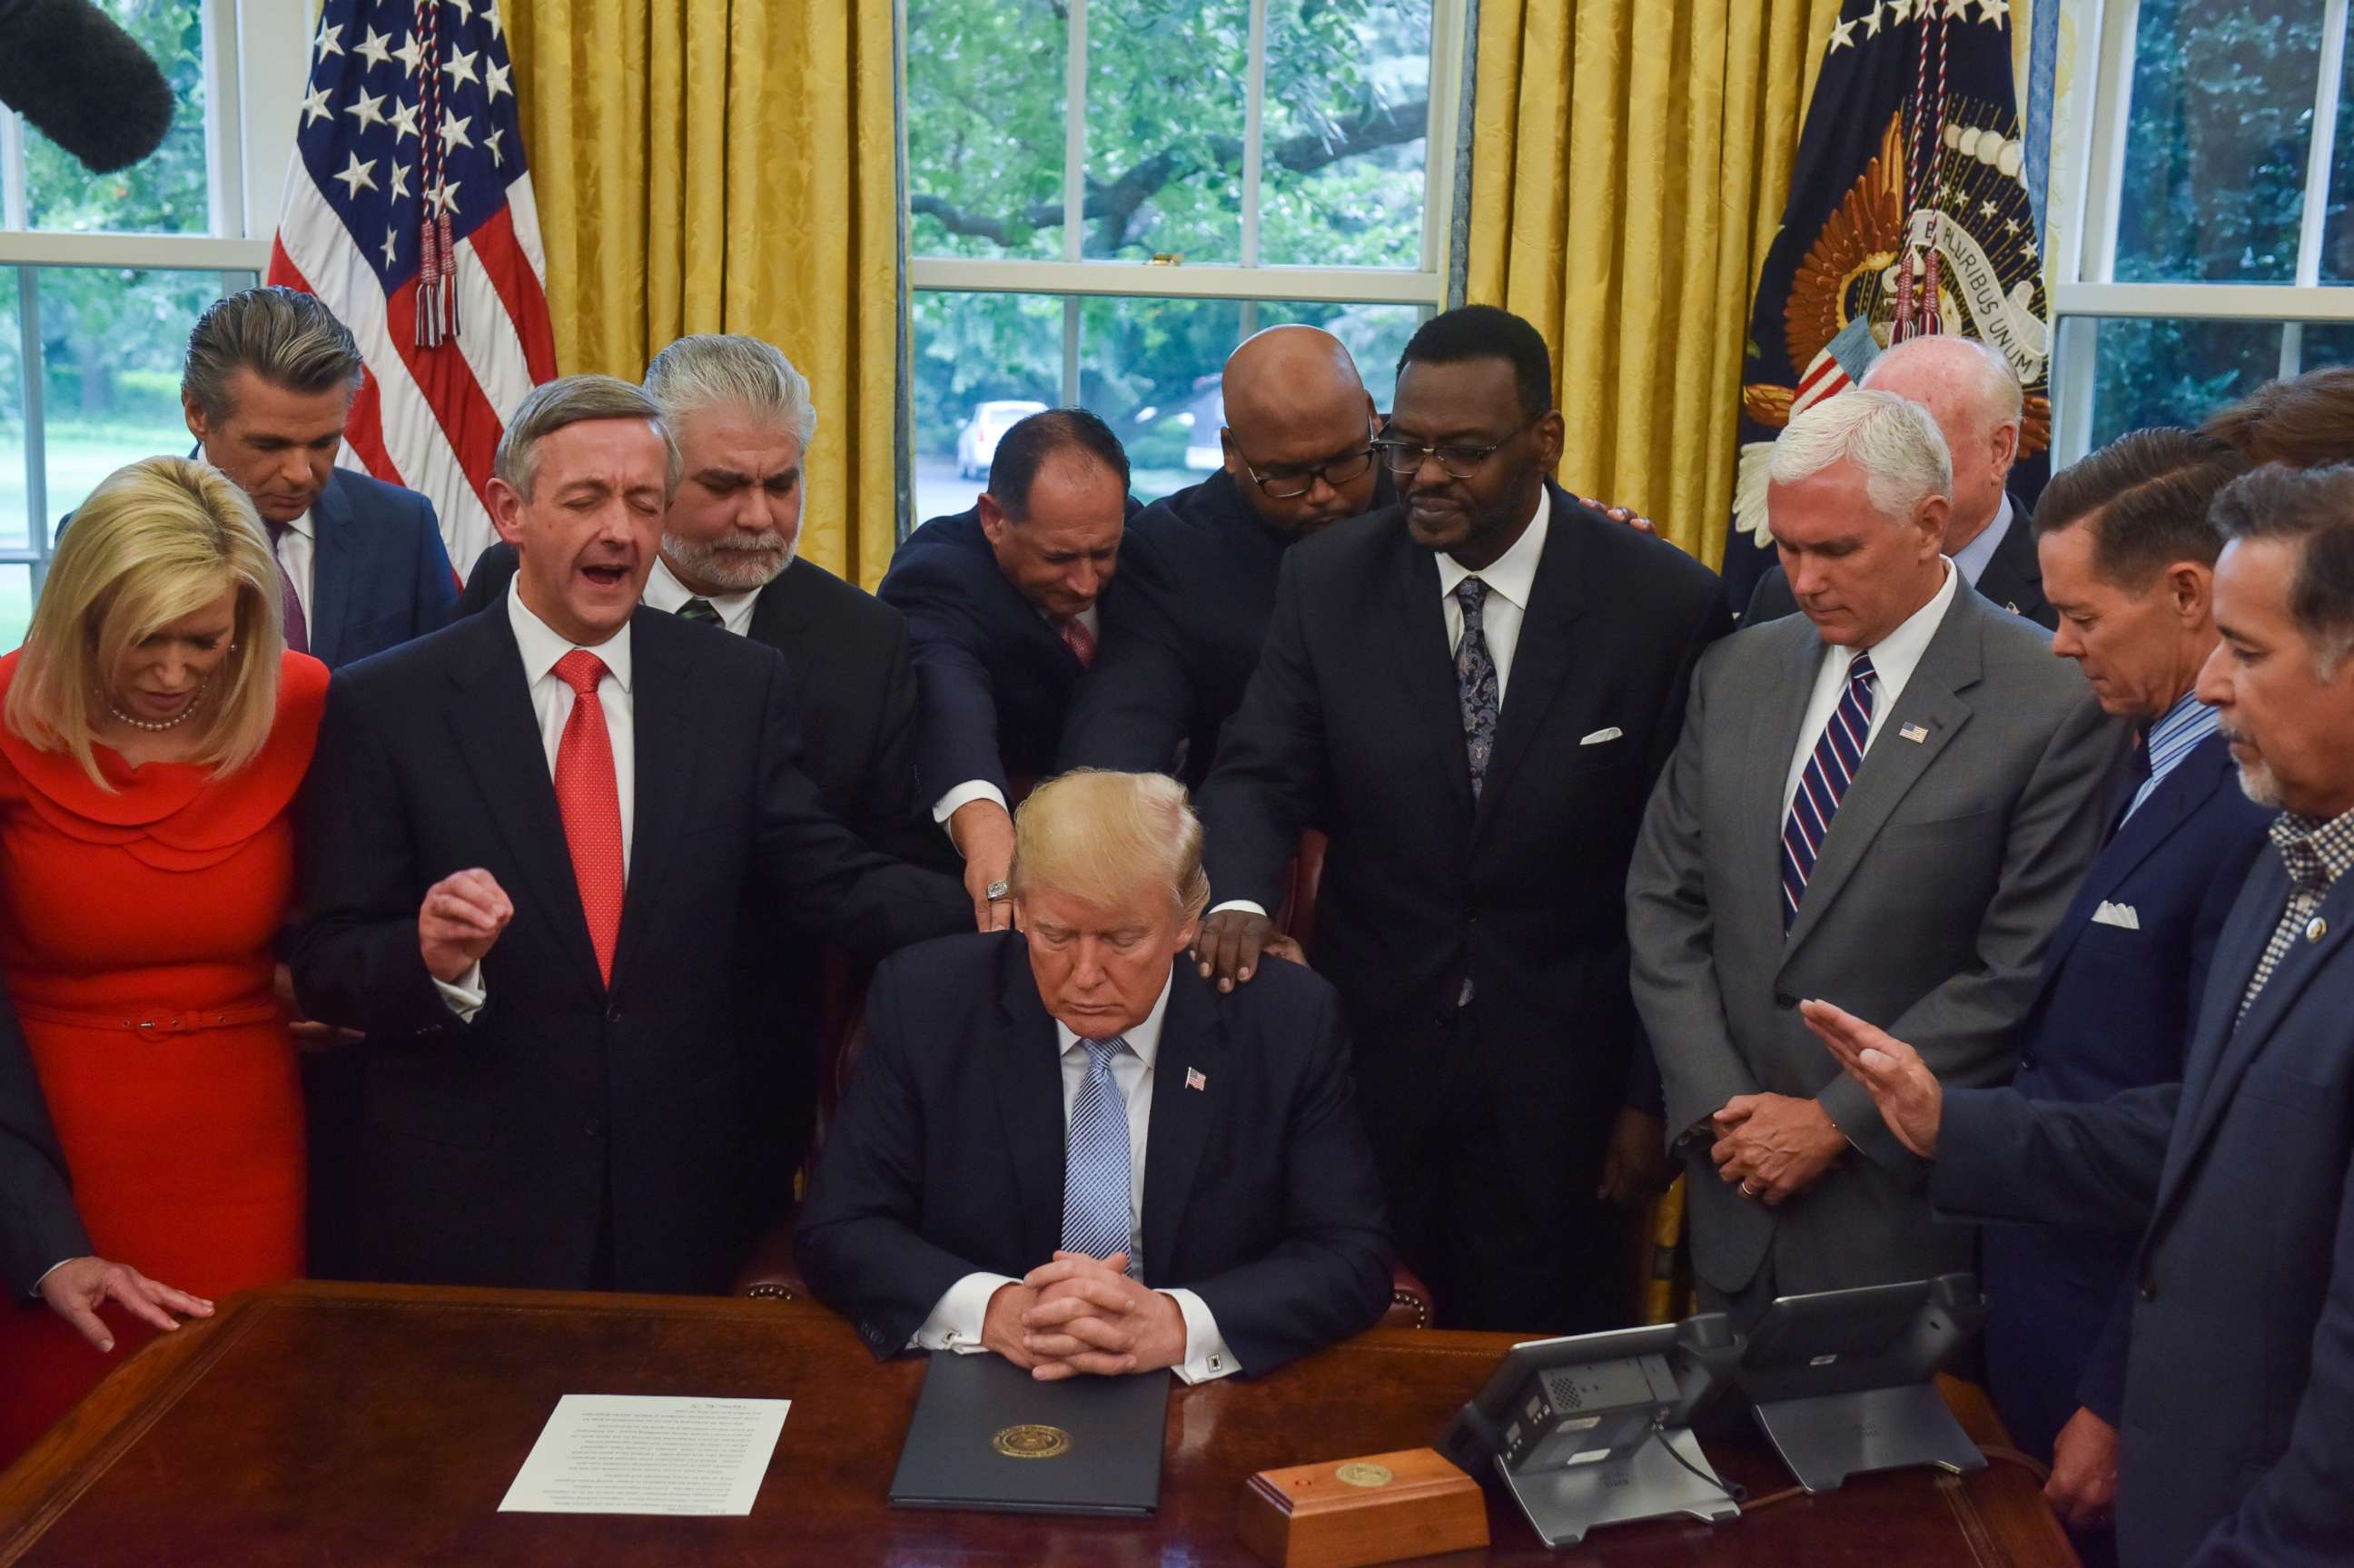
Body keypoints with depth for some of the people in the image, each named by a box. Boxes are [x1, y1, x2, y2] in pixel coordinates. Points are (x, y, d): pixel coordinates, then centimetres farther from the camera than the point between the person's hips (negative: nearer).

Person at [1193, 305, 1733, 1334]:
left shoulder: (1663, 602, -9)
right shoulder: (1328, 580, -2)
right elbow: (1262, 773, -2)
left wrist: (1654, 1094, -4)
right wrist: (1240, 899, -25)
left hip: (1562, 1072, -1)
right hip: (1370, 1052, 2)